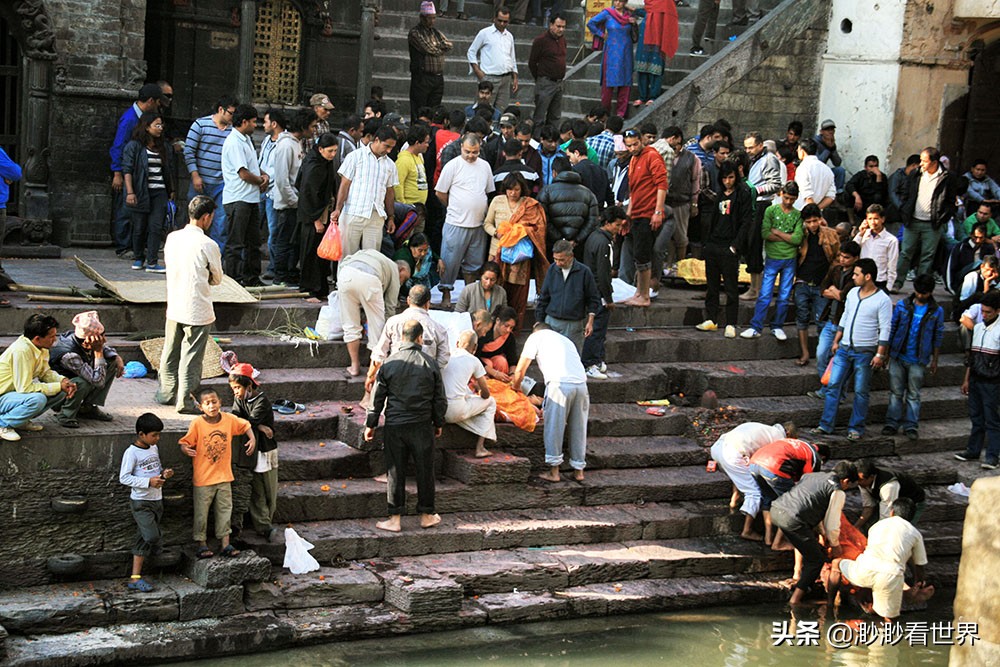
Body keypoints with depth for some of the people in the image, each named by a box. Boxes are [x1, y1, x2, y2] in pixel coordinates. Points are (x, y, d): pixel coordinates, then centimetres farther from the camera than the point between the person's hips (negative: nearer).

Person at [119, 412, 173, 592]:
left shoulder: (154, 448, 10)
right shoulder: (132, 452, -13)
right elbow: (124, 478, -16)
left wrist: (164, 473, 2)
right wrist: (148, 482, -22)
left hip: (156, 500, 8)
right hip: (140, 502, -8)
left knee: (144, 539, 7)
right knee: (151, 536, -17)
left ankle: (135, 578, 10)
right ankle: (135, 578, -13)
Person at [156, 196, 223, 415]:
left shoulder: (172, 238, 1)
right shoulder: (208, 245, -15)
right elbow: (217, 278, -2)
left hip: (174, 306, 6)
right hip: (197, 310, -5)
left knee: (170, 352, 17)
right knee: (191, 356, 2)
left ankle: (167, 393, 29)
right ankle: (185, 401, 6)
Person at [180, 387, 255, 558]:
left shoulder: (229, 419, -5)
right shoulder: (197, 424, -15)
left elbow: (245, 425, 11)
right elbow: (184, 442, -12)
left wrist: (252, 439, -4)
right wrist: (186, 449, -34)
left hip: (224, 475, 3)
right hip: (203, 478, -3)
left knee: (225, 510, 10)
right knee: (201, 512, 6)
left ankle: (225, 544, 19)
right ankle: (202, 544, 21)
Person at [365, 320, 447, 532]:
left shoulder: (389, 363, -4)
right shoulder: (430, 363, -4)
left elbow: (377, 397, 1)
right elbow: (440, 398, 2)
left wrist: (370, 424, 11)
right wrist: (438, 423, 16)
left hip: (394, 426, 0)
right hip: (422, 426, 0)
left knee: (395, 472, 6)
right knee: (425, 470, 11)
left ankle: (395, 519, 9)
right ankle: (427, 515, 20)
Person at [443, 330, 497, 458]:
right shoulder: (473, 361, 3)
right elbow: (486, 393, 9)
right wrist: (478, 395, 34)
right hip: (455, 411, -5)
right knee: (490, 402, 19)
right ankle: (480, 447, 12)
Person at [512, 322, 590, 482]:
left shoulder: (536, 337, 17)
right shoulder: (565, 340, 34)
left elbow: (520, 370, 12)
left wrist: (516, 386, 34)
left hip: (559, 383, -5)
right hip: (581, 383, 5)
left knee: (553, 428, 5)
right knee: (578, 428, 15)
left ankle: (554, 471, 8)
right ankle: (579, 470, 22)